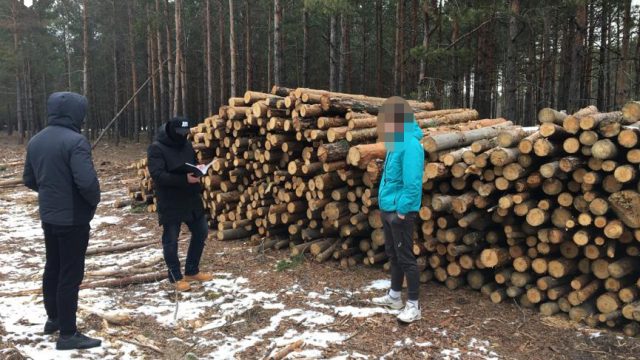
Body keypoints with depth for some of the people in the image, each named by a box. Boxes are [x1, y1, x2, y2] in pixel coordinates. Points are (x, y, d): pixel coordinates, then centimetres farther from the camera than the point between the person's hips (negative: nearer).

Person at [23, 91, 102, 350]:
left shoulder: (36, 141, 7)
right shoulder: (75, 140, -20)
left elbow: (29, 179, 14)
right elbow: (87, 181, -28)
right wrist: (94, 201, -10)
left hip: (48, 217, 8)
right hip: (73, 219, -8)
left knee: (53, 268, 21)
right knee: (70, 274, -1)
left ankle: (53, 319, 36)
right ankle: (68, 334, 7)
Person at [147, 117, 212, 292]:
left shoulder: (186, 144, 8)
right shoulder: (156, 149, -14)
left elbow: (194, 163, 21)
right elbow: (158, 176, -23)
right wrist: (184, 179, -32)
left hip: (191, 199, 7)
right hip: (170, 203, -7)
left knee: (201, 232, 14)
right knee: (171, 240, 4)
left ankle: (192, 271, 29)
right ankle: (176, 277, 20)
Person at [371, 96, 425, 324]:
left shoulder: (410, 144, -20)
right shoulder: (397, 141, 10)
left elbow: (412, 183, -24)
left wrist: (402, 211, -21)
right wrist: (388, 206, 16)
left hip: (400, 211, -10)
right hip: (388, 209, 10)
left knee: (405, 258, 0)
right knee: (392, 254, 19)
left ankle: (413, 306, 11)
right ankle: (394, 296, 34)